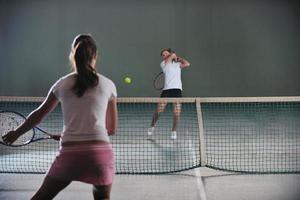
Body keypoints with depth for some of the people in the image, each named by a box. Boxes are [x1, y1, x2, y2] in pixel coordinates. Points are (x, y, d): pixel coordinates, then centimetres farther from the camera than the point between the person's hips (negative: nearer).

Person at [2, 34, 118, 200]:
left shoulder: (63, 84, 7)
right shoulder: (108, 85, 6)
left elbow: (39, 114, 19)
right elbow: (112, 129, 12)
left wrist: (16, 133, 34)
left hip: (69, 155, 0)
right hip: (101, 153, 0)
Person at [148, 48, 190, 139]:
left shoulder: (178, 64, 20)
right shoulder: (163, 64, 8)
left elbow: (187, 64, 5)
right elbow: (173, 54, -2)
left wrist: (178, 58, 17)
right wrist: (174, 56, 19)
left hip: (177, 90, 2)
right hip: (167, 89, -2)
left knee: (176, 113, -4)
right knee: (158, 110, -4)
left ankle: (174, 131, 12)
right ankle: (152, 127, 18)